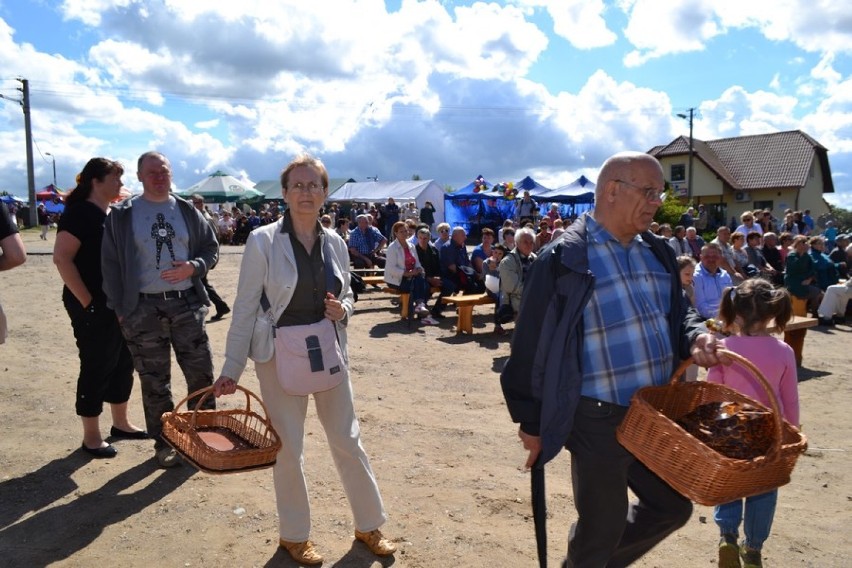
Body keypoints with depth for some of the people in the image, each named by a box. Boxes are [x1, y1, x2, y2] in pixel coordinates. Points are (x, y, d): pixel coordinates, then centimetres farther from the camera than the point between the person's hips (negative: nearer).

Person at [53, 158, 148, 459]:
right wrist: (87, 301, -20)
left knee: (123, 362, 15)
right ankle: (91, 437, 15)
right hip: (94, 307, -8)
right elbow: (62, 258, -20)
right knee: (96, 367, 1)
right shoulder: (79, 213, -12)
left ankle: (120, 423, 30)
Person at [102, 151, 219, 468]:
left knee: (201, 373, 5)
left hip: (187, 303, 2)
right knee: (154, 381, 7)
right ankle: (164, 443, 21)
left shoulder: (187, 212, 8)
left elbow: (211, 248, 13)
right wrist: (119, 308, -2)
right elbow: (110, 264, 2)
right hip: (144, 308, -1)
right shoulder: (121, 216, 2)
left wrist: (194, 267, -9)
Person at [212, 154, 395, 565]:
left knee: (348, 441, 11)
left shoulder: (335, 243, 3)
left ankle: (368, 525, 30)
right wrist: (231, 369, -7)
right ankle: (293, 535, 31)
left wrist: (342, 310, -9)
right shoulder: (263, 241, -9)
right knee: (289, 449, 8)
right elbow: (245, 308, -7)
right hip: (280, 357, -3)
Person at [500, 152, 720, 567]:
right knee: (602, 526, 10)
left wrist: (695, 337, -7)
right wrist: (531, 422, -9)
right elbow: (532, 345, -14)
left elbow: (678, 313, 18)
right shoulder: (565, 260, -16)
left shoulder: (657, 253, 7)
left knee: (673, 507, 22)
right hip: (599, 420, -7)